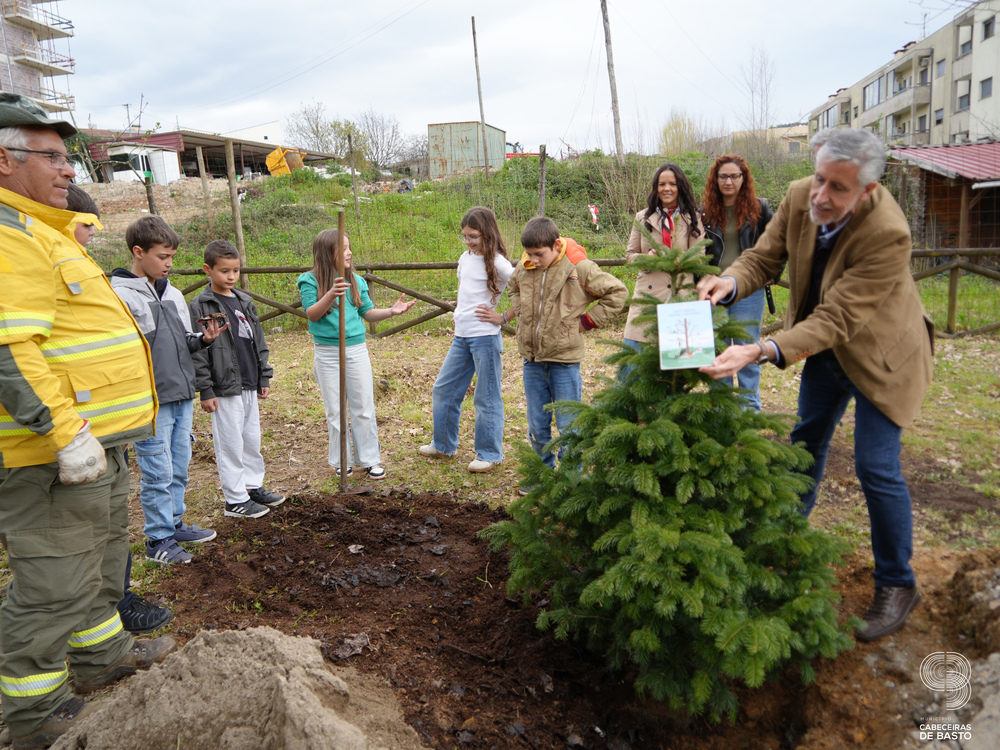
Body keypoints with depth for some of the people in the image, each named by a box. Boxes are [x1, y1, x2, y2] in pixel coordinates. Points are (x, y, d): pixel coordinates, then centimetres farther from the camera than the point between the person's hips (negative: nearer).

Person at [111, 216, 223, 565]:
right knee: (158, 472, 1)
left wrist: (204, 339, -1)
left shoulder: (173, 294, 12)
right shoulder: (120, 296, -11)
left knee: (179, 467, 16)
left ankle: (175, 523, 31)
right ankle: (158, 539, 14)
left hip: (182, 396, 7)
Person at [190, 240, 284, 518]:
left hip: (250, 386, 7)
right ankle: (235, 500, 10)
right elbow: (197, 352, -11)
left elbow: (258, 341, 17)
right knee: (231, 444, 0)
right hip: (225, 388, -7)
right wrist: (206, 391, -13)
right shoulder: (201, 305, -9)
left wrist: (264, 378, 16)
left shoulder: (245, 301, 12)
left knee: (252, 439, 15)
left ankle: (253, 486, 29)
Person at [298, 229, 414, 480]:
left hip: (357, 349, 3)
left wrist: (391, 311, -4)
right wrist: (331, 295, -30)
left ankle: (370, 459, 18)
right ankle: (343, 461, 22)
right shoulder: (310, 281, -5)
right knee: (335, 410, 7)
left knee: (364, 407, 6)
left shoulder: (356, 281, 4)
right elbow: (312, 315, -15)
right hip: (327, 352, -2)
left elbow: (367, 313, 12)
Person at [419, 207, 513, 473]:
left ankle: (490, 454, 16)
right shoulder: (465, 258, 12)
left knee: (486, 398, 1)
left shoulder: (497, 263, -11)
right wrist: (460, 311, 15)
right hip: (461, 336, 8)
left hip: (486, 336, -8)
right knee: (444, 389, 14)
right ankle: (443, 445, 31)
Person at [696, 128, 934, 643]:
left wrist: (761, 351, -48)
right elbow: (763, 257, -9)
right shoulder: (800, 197, -18)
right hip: (826, 346, 6)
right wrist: (729, 282, -32)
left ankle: (897, 585, 17)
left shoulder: (888, 233, -35)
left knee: (876, 467, -5)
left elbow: (835, 320, -37)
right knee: (806, 442, 18)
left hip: (879, 352, -6)